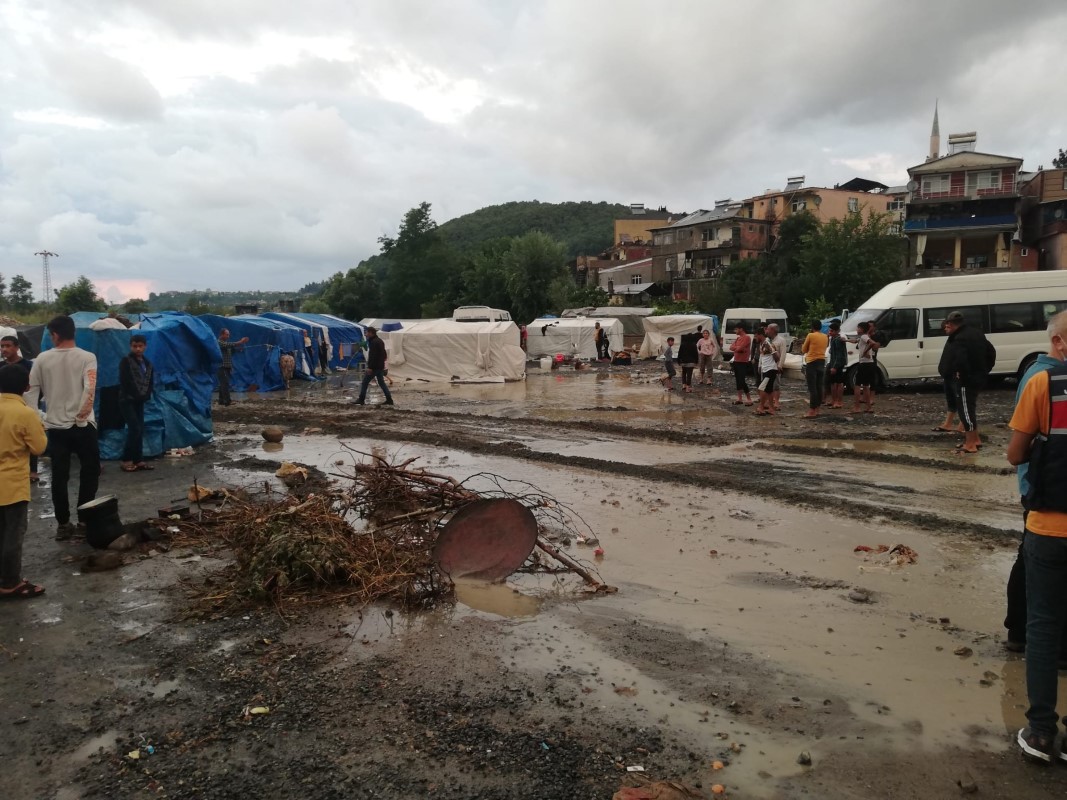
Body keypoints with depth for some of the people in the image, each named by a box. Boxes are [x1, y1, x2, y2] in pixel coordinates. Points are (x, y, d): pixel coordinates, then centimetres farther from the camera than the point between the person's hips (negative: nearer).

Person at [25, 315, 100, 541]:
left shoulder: (42, 359, 1)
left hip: (55, 427, 3)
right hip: (82, 426, -2)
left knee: (59, 476, 7)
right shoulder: (86, 357, -7)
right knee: (89, 472, 11)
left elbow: (31, 391, 2)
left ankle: (63, 524, 12)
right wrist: (82, 415, -10)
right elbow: (89, 389, -20)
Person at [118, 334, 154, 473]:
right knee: (135, 428, -13)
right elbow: (124, 383, -13)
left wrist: (146, 395, -3)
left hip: (139, 401, 6)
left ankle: (138, 459, 10)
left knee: (140, 430, 5)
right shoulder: (125, 362, -7)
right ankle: (126, 460, -6)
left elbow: (150, 383, 13)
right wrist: (136, 396, -12)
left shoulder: (147, 364, 12)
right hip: (127, 400, -6)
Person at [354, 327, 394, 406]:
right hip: (380, 366, 9)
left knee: (365, 382, 0)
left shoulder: (373, 342, -15)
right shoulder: (380, 341, 16)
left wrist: (370, 367, -24)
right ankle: (389, 400, 6)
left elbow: (372, 356, -23)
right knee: (381, 383, 12)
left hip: (374, 367, -9)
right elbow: (385, 355, 22)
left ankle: (361, 400, 2)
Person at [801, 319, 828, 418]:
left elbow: (803, 350, 0)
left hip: (812, 363, -6)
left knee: (812, 387, -8)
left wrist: (805, 342, 14)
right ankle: (817, 409, 13)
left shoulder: (810, 335, -9)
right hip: (822, 362, 6)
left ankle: (812, 410, -10)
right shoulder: (825, 337, 8)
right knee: (819, 387, 10)